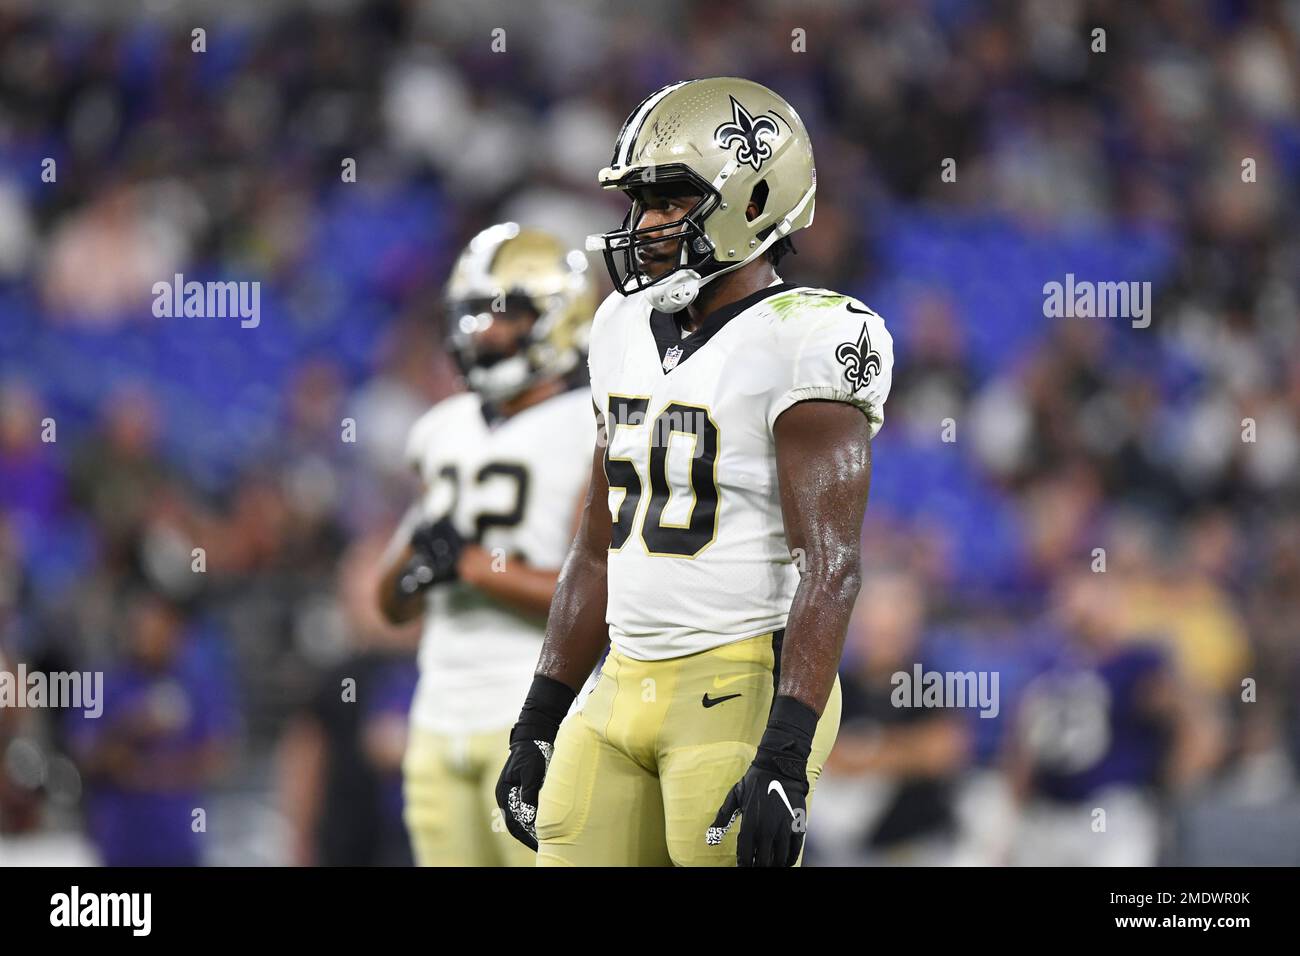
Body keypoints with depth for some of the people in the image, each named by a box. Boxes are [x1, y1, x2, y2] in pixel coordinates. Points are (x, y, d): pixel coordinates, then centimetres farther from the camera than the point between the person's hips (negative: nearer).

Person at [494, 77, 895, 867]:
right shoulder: (629, 332, 13)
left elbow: (829, 568, -18)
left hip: (743, 690, -8)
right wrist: (539, 725, 18)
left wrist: (785, 757, -25)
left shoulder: (797, 342, -12)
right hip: (626, 686, 8)